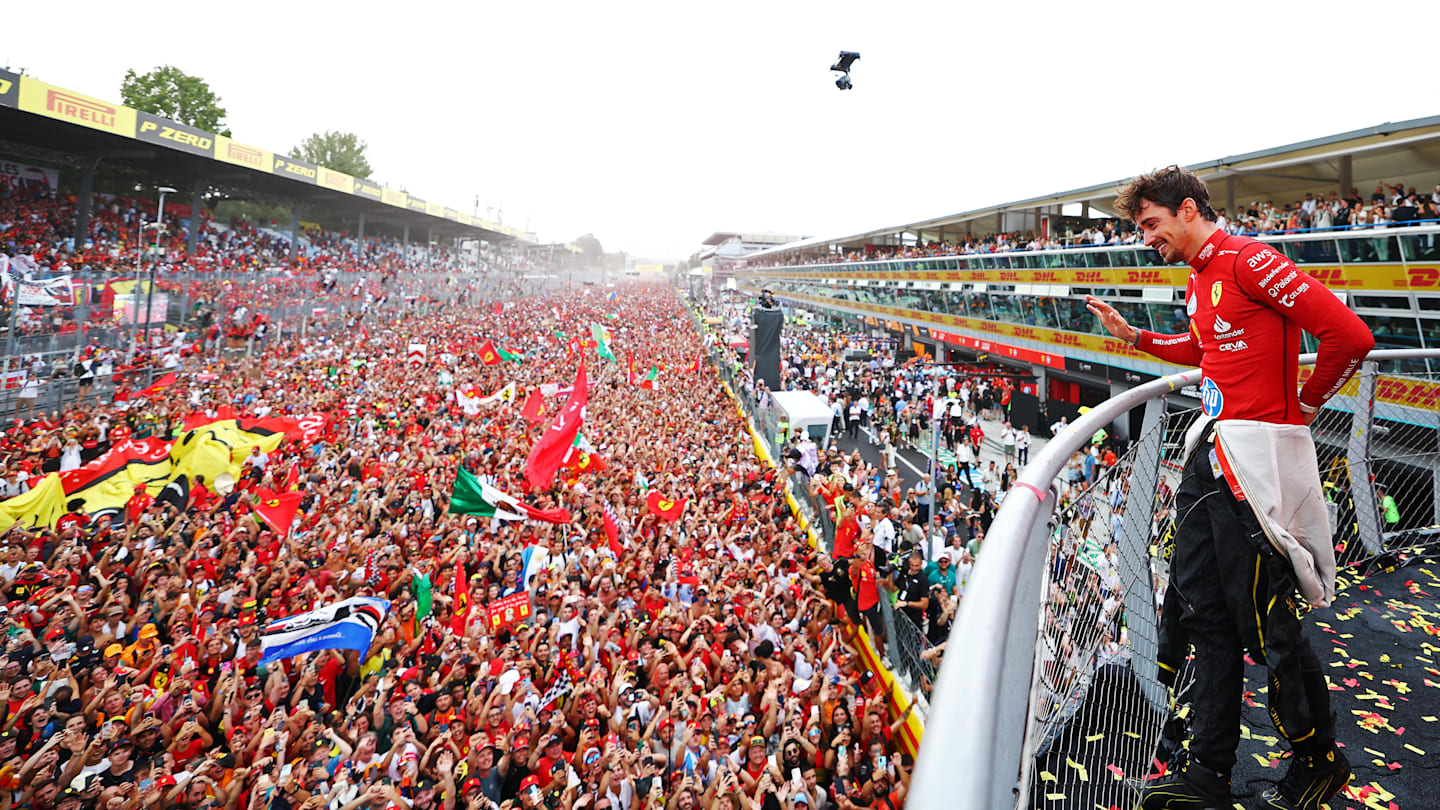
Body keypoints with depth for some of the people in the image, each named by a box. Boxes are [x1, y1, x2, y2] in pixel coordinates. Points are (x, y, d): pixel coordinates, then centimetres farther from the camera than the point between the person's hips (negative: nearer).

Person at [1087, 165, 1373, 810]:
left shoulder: (1247, 261, -13)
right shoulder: (1199, 279, 16)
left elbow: (1349, 335, -18)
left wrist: (1305, 406, -5)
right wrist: (1133, 335, 23)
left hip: (1257, 459, -9)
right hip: (1211, 453, 10)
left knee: (1266, 623, 1)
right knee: (1203, 613, 10)